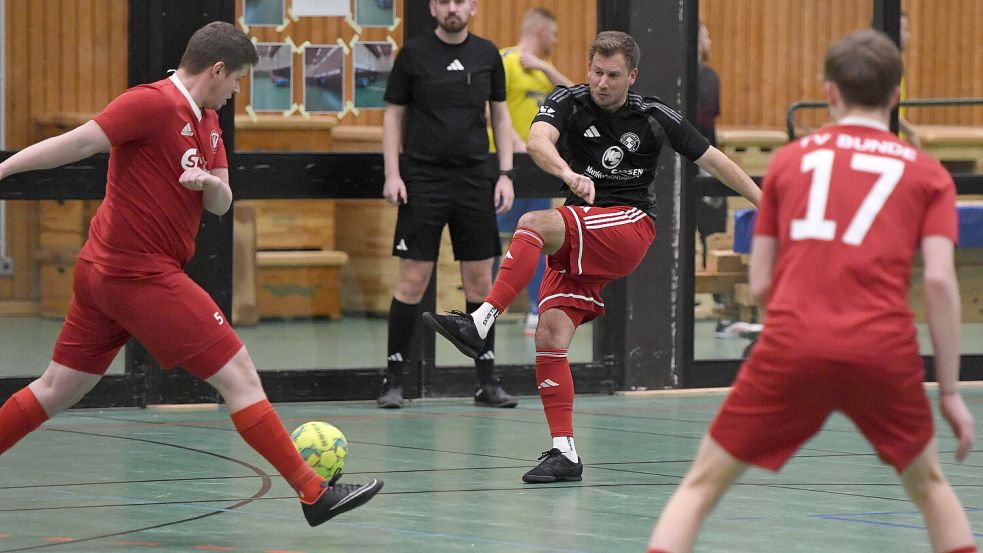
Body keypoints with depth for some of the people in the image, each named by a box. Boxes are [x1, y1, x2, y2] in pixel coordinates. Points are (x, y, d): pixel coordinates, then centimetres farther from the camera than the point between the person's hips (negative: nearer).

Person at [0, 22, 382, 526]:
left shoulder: (207, 120, 14)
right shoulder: (152, 103, -14)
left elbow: (221, 205, 12)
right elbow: (77, 143, -20)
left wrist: (211, 182, -11)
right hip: (139, 272, -10)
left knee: (56, 391, 13)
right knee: (239, 375, -7)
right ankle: (314, 494, -5)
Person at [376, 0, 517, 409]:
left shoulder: (487, 56, 7)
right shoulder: (414, 54, 0)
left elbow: (500, 116, 13)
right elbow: (393, 115, 3)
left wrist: (506, 174, 5)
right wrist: (392, 174, -6)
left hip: (474, 180, 3)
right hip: (422, 180, -3)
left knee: (480, 282, 3)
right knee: (413, 280, -5)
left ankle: (487, 381, 9)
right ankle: (393, 379, 2)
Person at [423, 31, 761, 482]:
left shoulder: (653, 116, 1)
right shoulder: (568, 102, 1)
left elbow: (713, 160, 11)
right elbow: (538, 141, -21)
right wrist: (569, 174, -42)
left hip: (629, 226, -4)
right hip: (577, 239, 4)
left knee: (534, 224, -31)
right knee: (550, 336, -12)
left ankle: (481, 322, -39)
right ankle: (564, 452, -7)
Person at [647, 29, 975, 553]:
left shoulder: (790, 160, 16)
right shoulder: (926, 173, 13)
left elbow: (760, 284, 14)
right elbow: (939, 280, 0)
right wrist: (950, 391, 3)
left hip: (790, 350, 0)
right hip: (884, 351, 0)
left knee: (700, 487, 10)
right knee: (928, 485, 25)